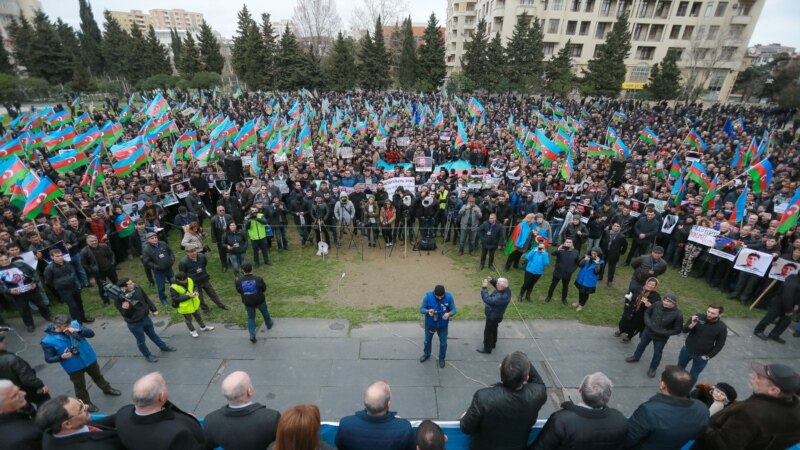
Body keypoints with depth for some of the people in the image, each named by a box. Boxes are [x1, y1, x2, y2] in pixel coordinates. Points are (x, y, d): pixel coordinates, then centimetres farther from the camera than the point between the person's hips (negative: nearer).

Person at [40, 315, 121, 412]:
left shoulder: (74, 324, -15)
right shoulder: (48, 341, -20)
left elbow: (91, 333, -18)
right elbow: (49, 359, -10)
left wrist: (78, 330, -34)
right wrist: (62, 357, -28)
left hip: (89, 359, 3)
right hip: (74, 367, -3)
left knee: (97, 376, 27)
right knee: (80, 386, 17)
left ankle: (107, 389, 52)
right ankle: (86, 403, 41)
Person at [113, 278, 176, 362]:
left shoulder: (137, 289, -14)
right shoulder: (118, 299, -27)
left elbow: (147, 299, 3)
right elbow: (126, 315, -25)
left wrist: (153, 309, 7)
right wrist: (126, 309, -45)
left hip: (146, 317, 5)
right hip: (134, 324, -5)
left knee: (153, 334, 25)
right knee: (141, 341, 16)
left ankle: (163, 346, 45)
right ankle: (147, 355, 38)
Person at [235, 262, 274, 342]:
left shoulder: (239, 281, -17)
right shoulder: (258, 279, -22)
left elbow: (239, 291, 0)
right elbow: (264, 289, -9)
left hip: (248, 302, 1)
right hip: (260, 300, -1)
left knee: (251, 317, 20)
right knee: (265, 312, 28)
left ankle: (252, 335, 12)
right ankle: (269, 325, 51)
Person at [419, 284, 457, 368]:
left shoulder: (449, 296, -22)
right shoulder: (428, 296, -24)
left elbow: (453, 310, -12)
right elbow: (421, 309, -17)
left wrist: (449, 314, -35)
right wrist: (428, 311, -38)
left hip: (443, 325, 0)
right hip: (430, 324, 0)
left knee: (443, 343, 16)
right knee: (427, 340, 23)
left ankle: (441, 358, 43)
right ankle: (426, 354, 51)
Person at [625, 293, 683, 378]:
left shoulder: (677, 314, -26)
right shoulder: (657, 304, -20)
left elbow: (677, 330, -16)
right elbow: (647, 313, -2)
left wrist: (662, 333, -22)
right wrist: (648, 323, -16)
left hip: (661, 338, -3)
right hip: (648, 331, 3)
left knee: (657, 353, 17)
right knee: (642, 344, 24)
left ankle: (652, 368, 41)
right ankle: (636, 357, 51)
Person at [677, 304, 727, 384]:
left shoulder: (722, 327, -14)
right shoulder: (698, 318, -15)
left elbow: (719, 345, -5)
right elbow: (684, 330, -15)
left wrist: (708, 356, -8)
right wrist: (692, 325, -35)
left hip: (701, 356, -1)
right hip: (687, 350, 1)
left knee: (693, 375, 13)